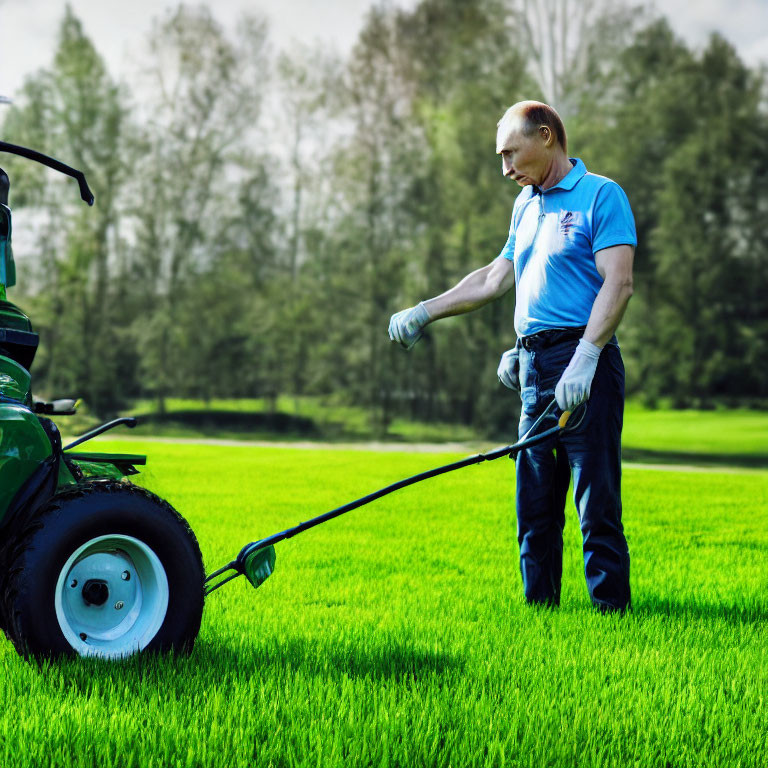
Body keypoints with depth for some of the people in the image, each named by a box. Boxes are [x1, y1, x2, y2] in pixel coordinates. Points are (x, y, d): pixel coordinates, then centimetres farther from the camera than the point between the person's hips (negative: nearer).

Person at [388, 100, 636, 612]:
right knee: (535, 506, 8)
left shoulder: (601, 195, -3)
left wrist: (584, 359, -23)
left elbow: (618, 284, -14)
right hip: (534, 368, 8)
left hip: (585, 365, -8)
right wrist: (425, 312, 27)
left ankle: (612, 607, -5)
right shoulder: (526, 205, 22)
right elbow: (495, 280, 30)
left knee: (597, 502, -8)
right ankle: (539, 607, 13)